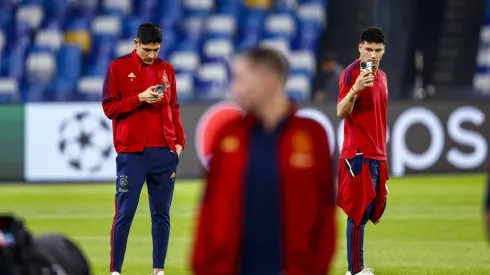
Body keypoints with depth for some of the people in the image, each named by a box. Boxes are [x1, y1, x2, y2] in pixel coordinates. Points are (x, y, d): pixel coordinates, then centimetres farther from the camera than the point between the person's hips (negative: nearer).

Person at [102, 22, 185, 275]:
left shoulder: (166, 69, 13)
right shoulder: (118, 67, 0)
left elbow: (174, 109, 16)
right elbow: (109, 108, -3)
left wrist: (180, 142, 6)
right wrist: (139, 98, -15)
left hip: (164, 152, 4)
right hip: (131, 152, -4)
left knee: (161, 214, 5)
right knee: (124, 213, -4)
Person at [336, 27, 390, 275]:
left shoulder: (381, 76, 15)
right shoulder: (351, 73, -10)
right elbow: (341, 113, -19)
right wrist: (354, 90, -37)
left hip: (377, 154, 8)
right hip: (358, 154, -8)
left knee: (370, 209, 9)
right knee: (359, 211, -10)